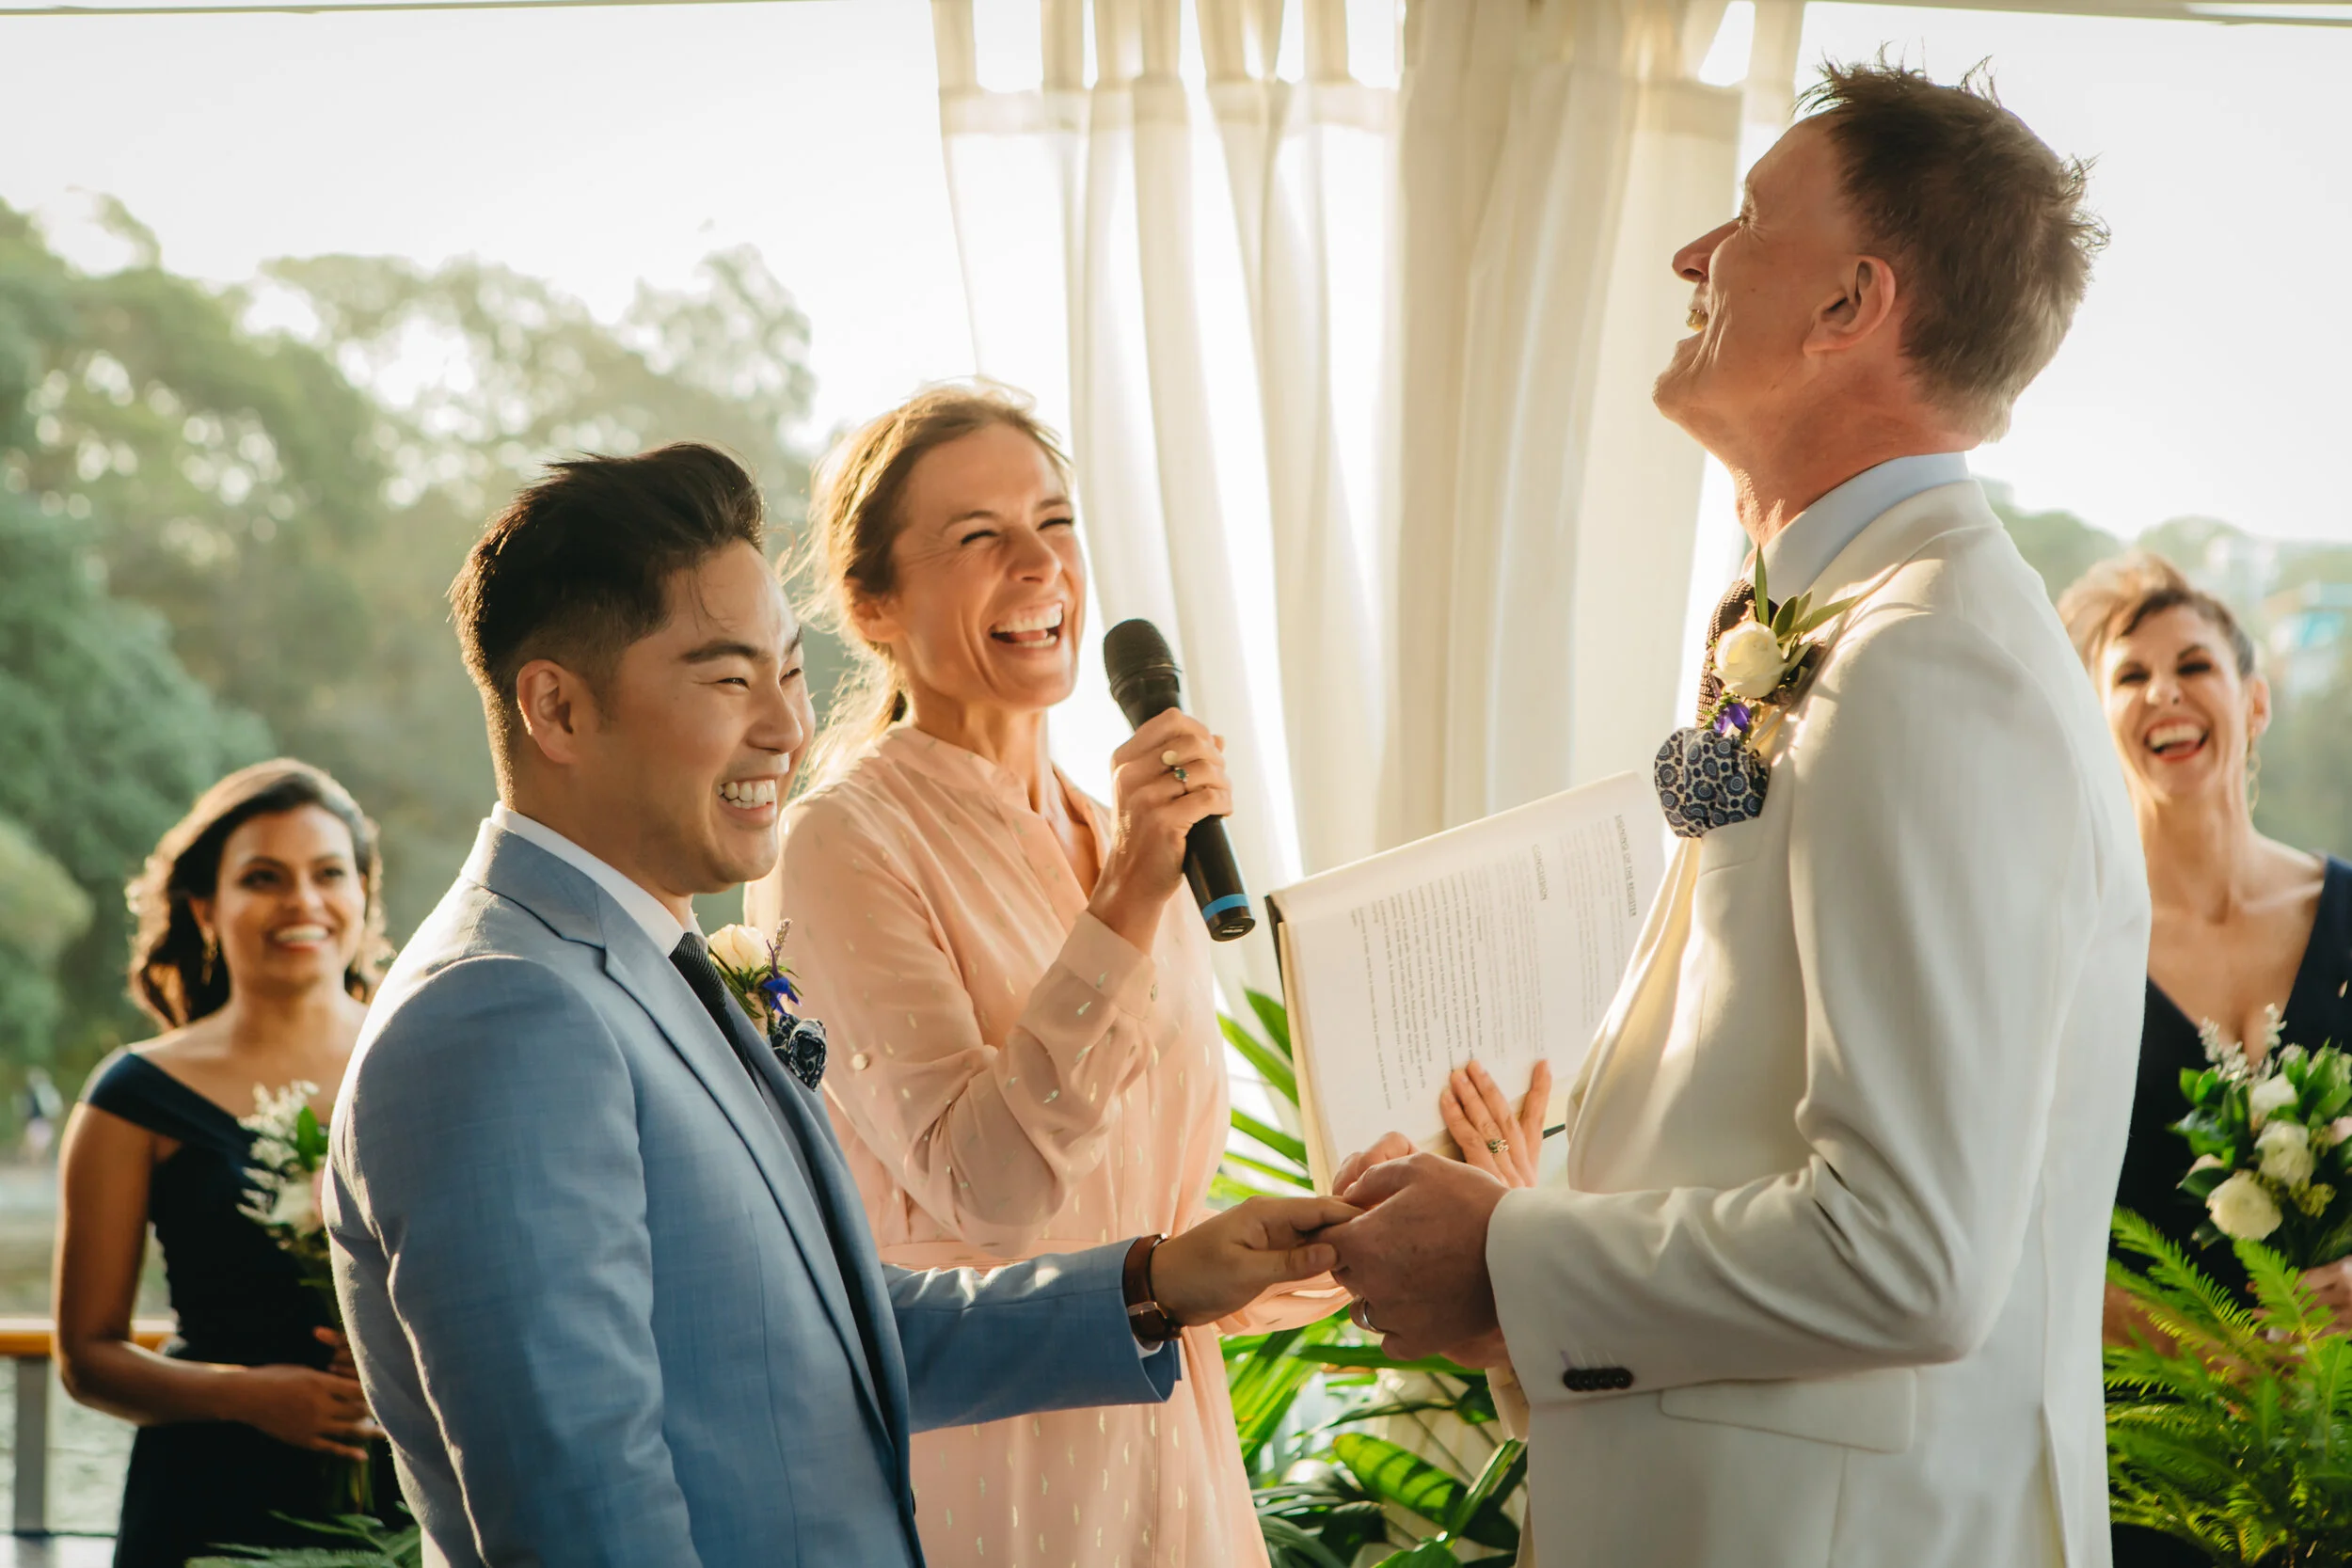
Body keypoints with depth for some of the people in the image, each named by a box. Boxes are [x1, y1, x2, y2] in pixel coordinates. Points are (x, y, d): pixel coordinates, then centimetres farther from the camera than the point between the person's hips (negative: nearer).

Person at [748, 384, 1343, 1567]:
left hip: (1165, 1449, 7)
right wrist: (1128, 903, -28)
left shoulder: (1119, 837, 9)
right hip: (973, 1458, -7)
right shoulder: (843, 841, -12)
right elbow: (986, 1183, -23)